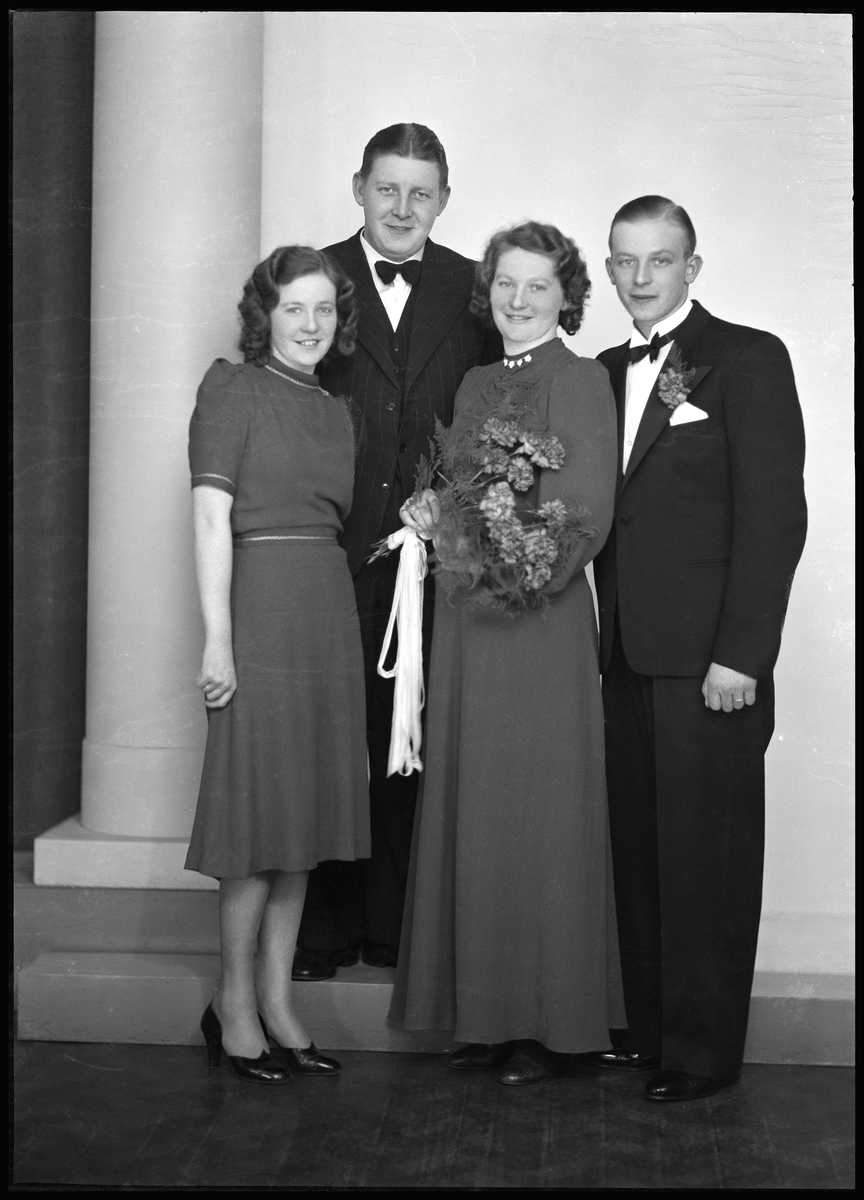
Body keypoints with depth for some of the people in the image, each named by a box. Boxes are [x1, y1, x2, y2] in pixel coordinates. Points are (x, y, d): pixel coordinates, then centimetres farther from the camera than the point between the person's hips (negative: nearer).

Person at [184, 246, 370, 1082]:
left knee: (307, 809, 9)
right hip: (262, 607, -7)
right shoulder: (233, 388, -3)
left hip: (329, 612, 7)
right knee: (260, 807, -3)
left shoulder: (337, 411, 16)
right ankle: (234, 1004, 10)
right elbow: (211, 517, -10)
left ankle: (277, 999, 19)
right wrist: (217, 639, -16)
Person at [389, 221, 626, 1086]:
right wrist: (433, 518, 2)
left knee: (536, 814, -1)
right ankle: (486, 1015, 20)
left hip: (537, 617, -7)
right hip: (464, 619, 7)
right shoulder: (476, 384, 15)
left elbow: (585, 512, -12)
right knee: (471, 813, 10)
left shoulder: (578, 381, -6)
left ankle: (551, 1022, 11)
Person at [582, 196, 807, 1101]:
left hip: (708, 662, -6)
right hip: (627, 658, 6)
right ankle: (646, 1026, 20)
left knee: (706, 856, 1)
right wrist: (603, 634, 4)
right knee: (636, 852, 9)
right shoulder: (606, 372, 16)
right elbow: (603, 515, 14)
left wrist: (741, 653, -14)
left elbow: (774, 515, -9)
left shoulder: (748, 358, -2)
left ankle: (703, 1048, 11)